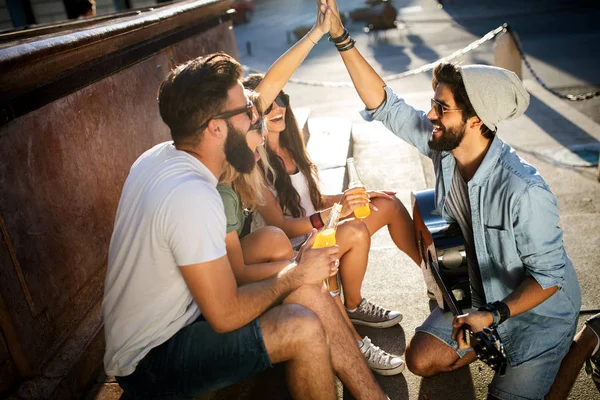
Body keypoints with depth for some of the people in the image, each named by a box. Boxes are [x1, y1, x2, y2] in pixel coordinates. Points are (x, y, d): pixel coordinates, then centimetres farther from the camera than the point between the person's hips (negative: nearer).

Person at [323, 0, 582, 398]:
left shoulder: (523, 191, -35)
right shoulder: (443, 146, -18)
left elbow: (549, 274, -23)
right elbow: (384, 103, -16)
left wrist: (493, 316, -31)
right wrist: (341, 35, -20)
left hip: (539, 307, -5)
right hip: (481, 295, 6)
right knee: (421, 361, 3)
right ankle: (500, 345, 25)